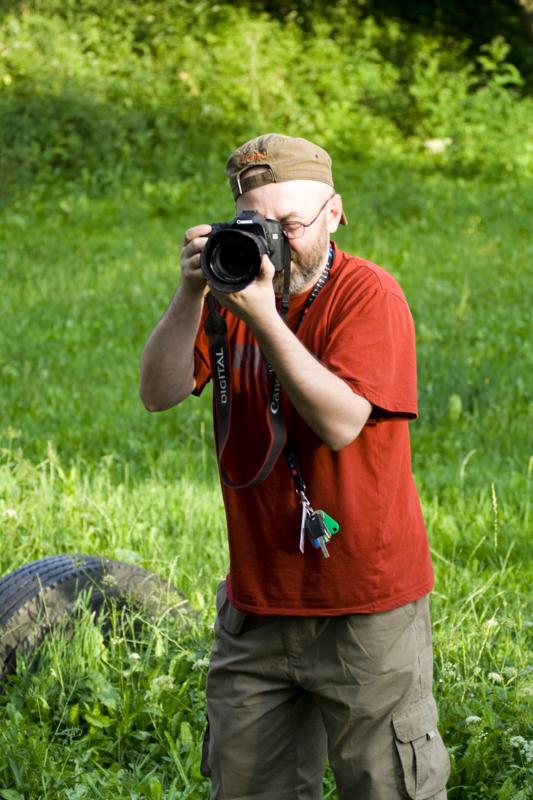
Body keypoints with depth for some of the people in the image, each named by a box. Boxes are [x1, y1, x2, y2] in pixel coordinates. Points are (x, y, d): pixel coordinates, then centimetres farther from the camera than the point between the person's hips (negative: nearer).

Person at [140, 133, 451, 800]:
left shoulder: (369, 294, -11)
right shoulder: (235, 287, 5)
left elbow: (342, 422, -24)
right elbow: (159, 393, -5)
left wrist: (265, 318, -28)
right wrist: (192, 295, -18)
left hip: (365, 603, -5)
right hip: (257, 596, 5)